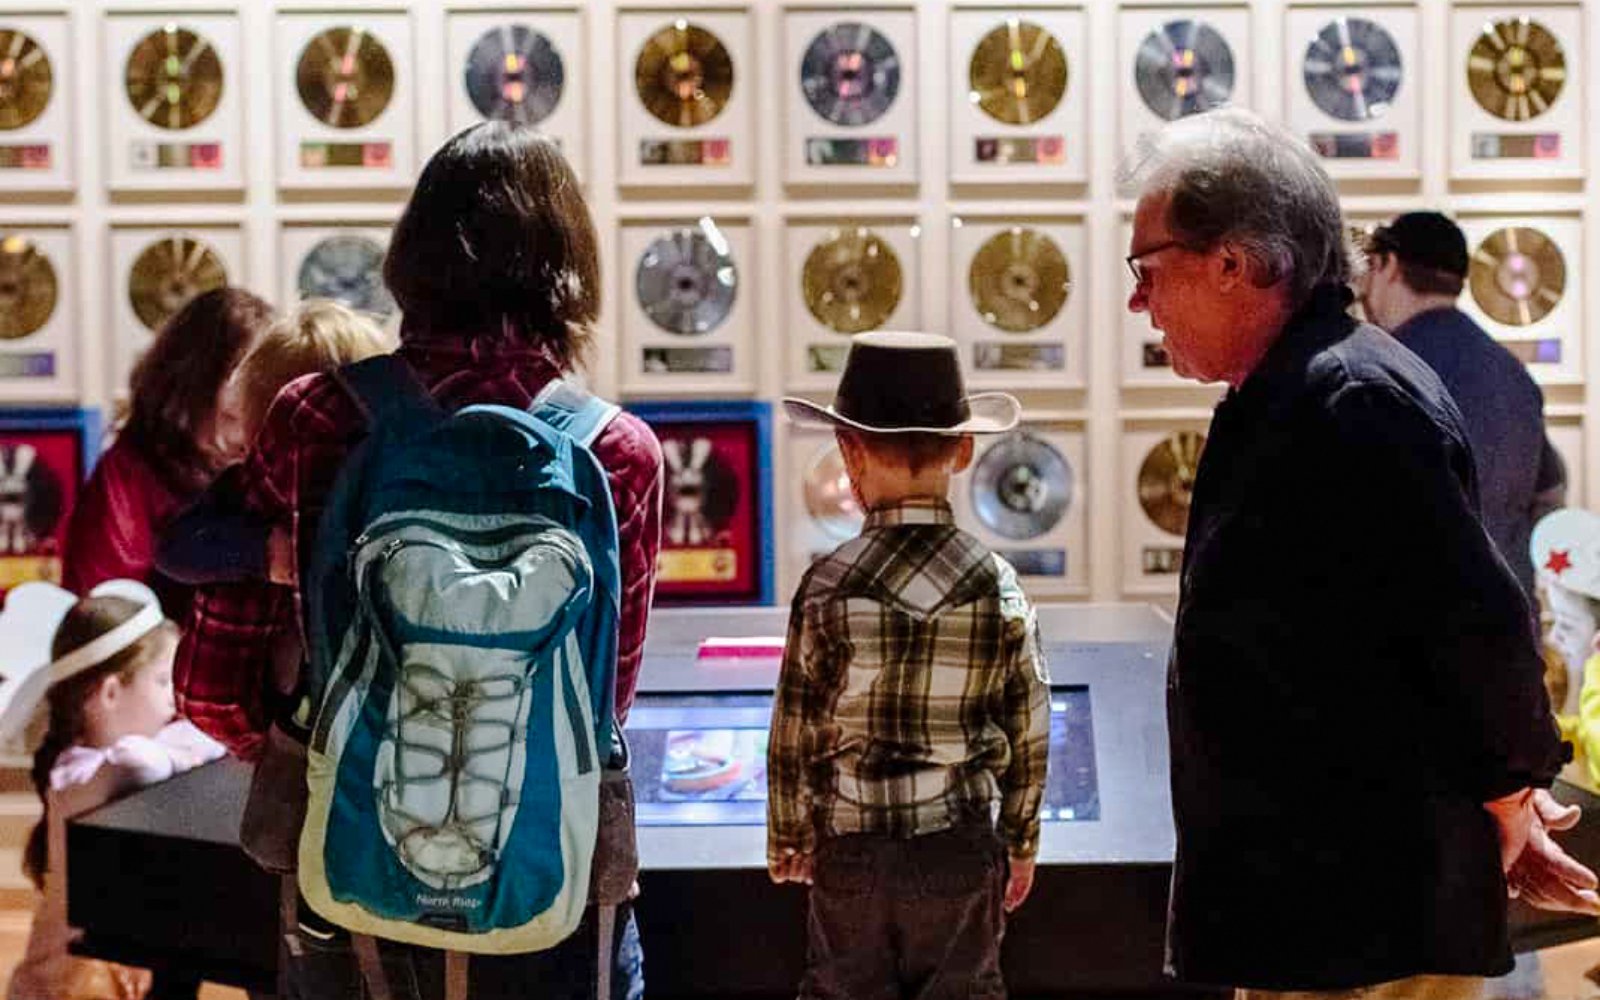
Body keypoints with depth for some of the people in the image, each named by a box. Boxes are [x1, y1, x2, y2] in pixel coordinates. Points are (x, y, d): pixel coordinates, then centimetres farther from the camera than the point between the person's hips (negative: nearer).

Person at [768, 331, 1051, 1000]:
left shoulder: (829, 587, -12)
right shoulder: (999, 585, -6)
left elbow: (794, 729, -6)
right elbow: (1028, 734, 0)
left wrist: (787, 836, 9)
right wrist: (1022, 843, 14)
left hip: (852, 850, -1)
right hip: (964, 845, 2)